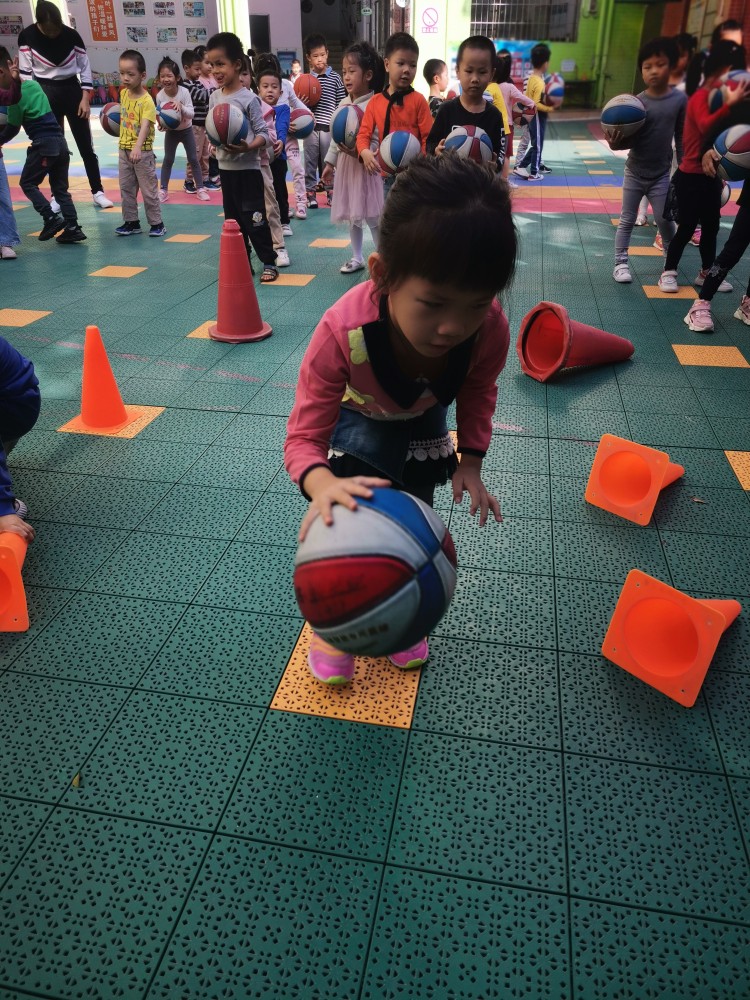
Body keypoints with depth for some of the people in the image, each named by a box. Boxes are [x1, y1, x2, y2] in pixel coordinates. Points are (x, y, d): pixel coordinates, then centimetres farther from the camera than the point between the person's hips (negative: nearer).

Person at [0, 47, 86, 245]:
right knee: (60, 188, 11)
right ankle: (73, 227, 6)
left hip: (43, 145, -7)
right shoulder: (33, 84, 11)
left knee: (27, 183, 5)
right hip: (60, 141, 7)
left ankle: (51, 217, -7)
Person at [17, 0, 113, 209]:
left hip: (72, 90, 1)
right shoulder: (27, 36, -10)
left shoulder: (71, 35, -8)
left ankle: (98, 192, 10)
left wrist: (85, 99, -6)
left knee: (86, 145, 3)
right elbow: (25, 72, -5)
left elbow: (85, 68, 1)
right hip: (45, 94, -1)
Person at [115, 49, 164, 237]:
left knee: (149, 189, 1)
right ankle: (131, 222, 19)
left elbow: (145, 126, -30)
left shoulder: (147, 100, -17)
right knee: (126, 189, 10)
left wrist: (137, 148, -40)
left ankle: (156, 223, 11)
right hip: (124, 149, 7)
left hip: (142, 152, -7)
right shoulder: (123, 93, 4)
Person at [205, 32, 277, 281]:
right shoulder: (215, 96, 6)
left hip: (248, 167, -7)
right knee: (232, 218, 12)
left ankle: (269, 262, 8)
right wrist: (217, 144, -3)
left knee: (254, 217, -4)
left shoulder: (249, 98, -12)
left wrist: (248, 147, -30)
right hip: (225, 167, 7)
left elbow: (263, 133, -14)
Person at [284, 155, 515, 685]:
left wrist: (470, 460, -22)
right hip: (359, 416, -2)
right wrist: (324, 486, -62)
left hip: (423, 418, 3)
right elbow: (304, 438, -39)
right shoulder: (342, 333, -45)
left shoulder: (490, 328, -35)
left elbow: (478, 390, -10)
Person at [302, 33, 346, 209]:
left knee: (328, 161, 8)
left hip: (328, 126, -1)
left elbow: (341, 103, 3)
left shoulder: (335, 78, 2)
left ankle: (331, 190, 20)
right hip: (310, 126, 1)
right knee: (310, 161, 6)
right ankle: (311, 192, 14)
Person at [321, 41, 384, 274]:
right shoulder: (343, 103, 8)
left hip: (366, 165, -7)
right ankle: (357, 258, 26)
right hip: (345, 164, 7)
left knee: (373, 217, -3)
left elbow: (377, 141, -20)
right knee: (352, 216, 14)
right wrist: (330, 162, 16)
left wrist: (359, 153, -32)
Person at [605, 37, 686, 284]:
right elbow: (631, 140, -10)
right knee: (626, 220, 7)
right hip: (634, 172, 0)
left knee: (665, 220, 5)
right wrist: (616, 142, -31)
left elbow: (681, 136, 2)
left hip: (661, 174, 1)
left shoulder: (679, 99, -5)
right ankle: (621, 263, 19)